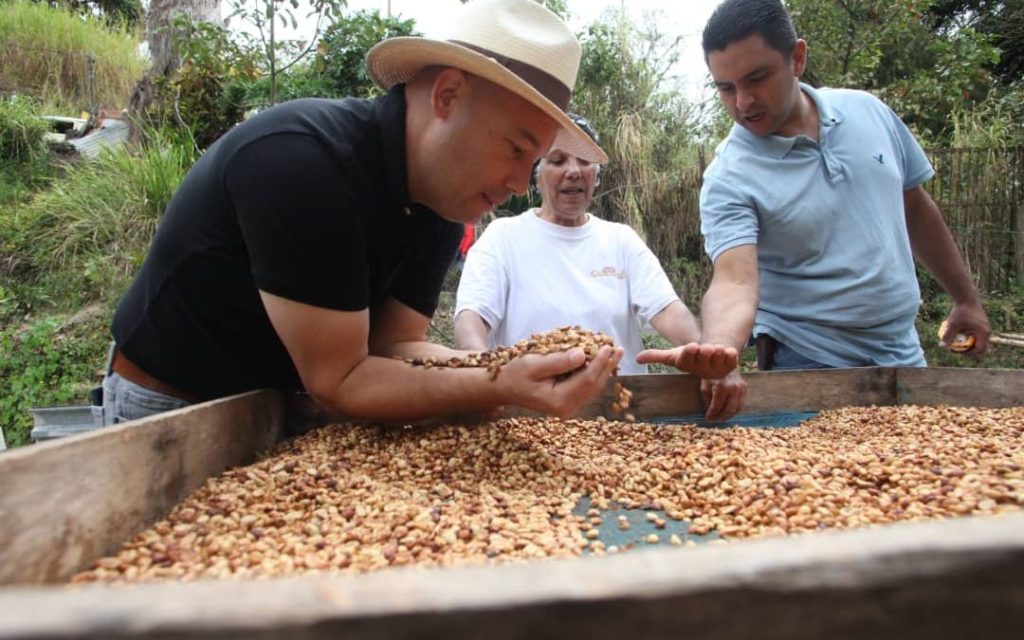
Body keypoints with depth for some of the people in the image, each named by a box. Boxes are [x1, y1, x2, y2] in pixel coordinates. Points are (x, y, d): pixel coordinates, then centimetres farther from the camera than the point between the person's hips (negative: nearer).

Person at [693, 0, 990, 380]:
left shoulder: (868, 111, -3)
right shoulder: (729, 180, -19)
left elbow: (916, 208, 9)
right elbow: (734, 282, -31)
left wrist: (966, 299, 15)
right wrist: (717, 348, -52)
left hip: (902, 353, 5)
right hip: (808, 362, -5)